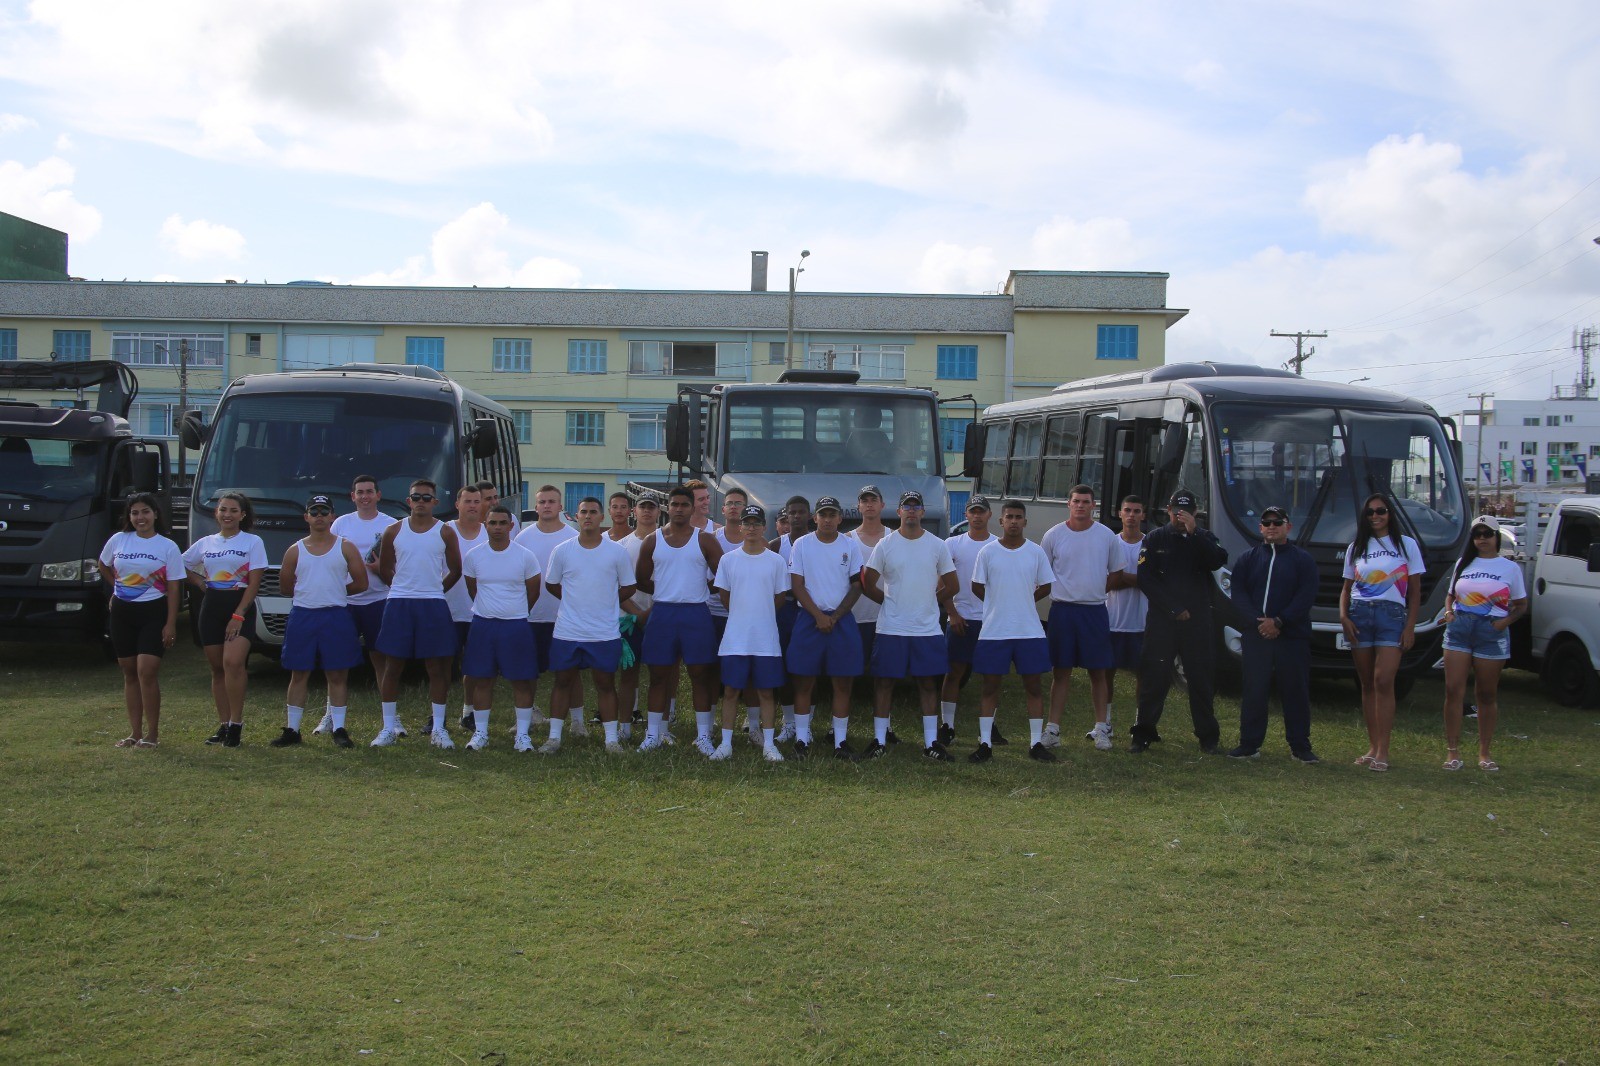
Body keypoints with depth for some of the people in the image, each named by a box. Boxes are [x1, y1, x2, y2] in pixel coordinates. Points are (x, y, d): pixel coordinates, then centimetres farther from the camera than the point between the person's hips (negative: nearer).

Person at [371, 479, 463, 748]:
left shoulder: (445, 532, 2)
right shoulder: (394, 531, 5)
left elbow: (455, 571, 9)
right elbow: (384, 569, 12)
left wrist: (433, 591, 9)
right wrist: (406, 587, 10)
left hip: (434, 605, -1)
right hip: (399, 604, 1)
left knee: (436, 668, 2)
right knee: (393, 666, 3)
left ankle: (438, 729, 9)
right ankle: (389, 727, 12)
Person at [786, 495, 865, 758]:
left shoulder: (850, 546, 5)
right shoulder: (802, 545, 2)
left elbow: (857, 586, 4)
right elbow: (797, 585, -1)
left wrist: (835, 617, -7)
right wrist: (819, 616, -10)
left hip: (842, 619, 1)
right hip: (809, 619, -1)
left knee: (843, 683, 1)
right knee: (804, 682, 1)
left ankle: (841, 741, 7)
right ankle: (802, 739, 9)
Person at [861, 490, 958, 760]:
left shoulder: (938, 546, 4)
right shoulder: (885, 546, 1)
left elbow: (951, 586, 9)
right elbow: (868, 585, 2)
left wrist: (930, 602, 6)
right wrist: (890, 601, 3)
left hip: (928, 629, 1)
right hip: (891, 629, -1)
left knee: (927, 682, 5)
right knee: (884, 682, 2)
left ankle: (931, 743, 11)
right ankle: (879, 740, 11)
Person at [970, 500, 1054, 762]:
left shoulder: (1036, 552, 2)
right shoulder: (988, 552, -1)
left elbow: (1045, 587, 10)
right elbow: (977, 588, 6)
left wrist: (1022, 601, 6)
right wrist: (999, 603, 6)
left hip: (1030, 631, 1)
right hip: (993, 631, -1)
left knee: (1034, 685, 4)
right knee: (990, 686, 3)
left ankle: (1036, 743, 13)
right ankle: (985, 743, 9)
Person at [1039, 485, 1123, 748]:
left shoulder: (1106, 536, 4)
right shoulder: (1053, 535, 2)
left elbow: (1115, 574, 13)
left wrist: (1094, 591, 5)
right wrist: (1061, 592, 2)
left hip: (1095, 610, 1)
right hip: (1062, 610, 0)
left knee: (1099, 672, 4)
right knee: (1062, 672, 3)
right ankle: (1053, 728, 6)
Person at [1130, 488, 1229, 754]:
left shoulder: (1204, 538, 10)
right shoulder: (1155, 539, 6)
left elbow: (1218, 561, -11)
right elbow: (1145, 578, -3)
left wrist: (1194, 532, -18)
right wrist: (1174, 608, -8)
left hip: (1198, 621, 1)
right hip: (1161, 621, -1)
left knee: (1200, 679, 4)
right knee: (1154, 678, -1)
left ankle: (1208, 737, 11)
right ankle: (1143, 734, 5)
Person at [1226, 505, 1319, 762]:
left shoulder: (1303, 559, 8)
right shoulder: (1247, 558, 13)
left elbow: (1306, 596, -3)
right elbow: (1238, 594, 3)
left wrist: (1279, 622, -14)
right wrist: (1259, 622, -12)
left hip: (1292, 636, -1)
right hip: (1255, 635, 1)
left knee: (1296, 691, 1)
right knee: (1253, 691, 1)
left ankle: (1300, 746, 8)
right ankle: (1249, 744, 7)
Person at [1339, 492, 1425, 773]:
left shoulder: (1406, 545, 7)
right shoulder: (1355, 548, 16)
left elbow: (1415, 591, 5)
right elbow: (1347, 588, 16)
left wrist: (1410, 626, -4)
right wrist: (1343, 616, -1)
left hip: (1392, 615, -3)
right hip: (1359, 615, 3)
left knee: (1383, 681, -14)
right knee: (1367, 684, 3)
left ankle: (1383, 751, -13)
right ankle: (1372, 747, 7)